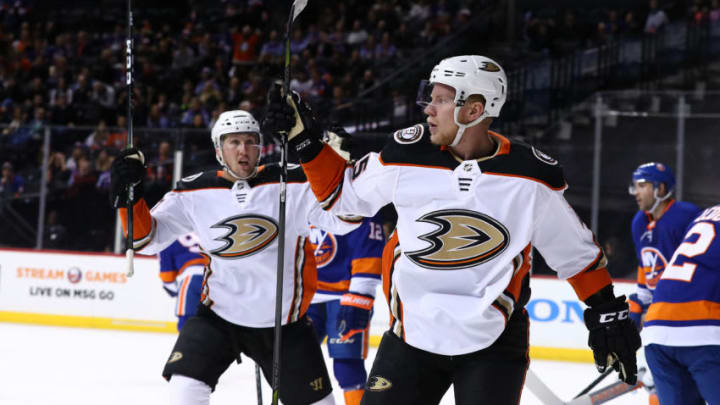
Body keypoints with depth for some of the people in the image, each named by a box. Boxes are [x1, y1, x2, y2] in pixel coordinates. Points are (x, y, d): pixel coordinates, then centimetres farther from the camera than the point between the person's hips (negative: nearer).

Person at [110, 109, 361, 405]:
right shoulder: (195, 192, -7)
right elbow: (147, 239, -4)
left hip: (285, 321, 0)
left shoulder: (293, 183, -12)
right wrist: (128, 195, -22)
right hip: (219, 312, 0)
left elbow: (344, 219, -19)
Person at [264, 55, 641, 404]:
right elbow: (343, 192, 8)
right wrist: (304, 137, -1)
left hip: (494, 344, -2)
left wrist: (608, 315, 2)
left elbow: (575, 250, 1)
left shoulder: (532, 177, -12)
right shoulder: (408, 154, -8)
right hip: (412, 334, 2)